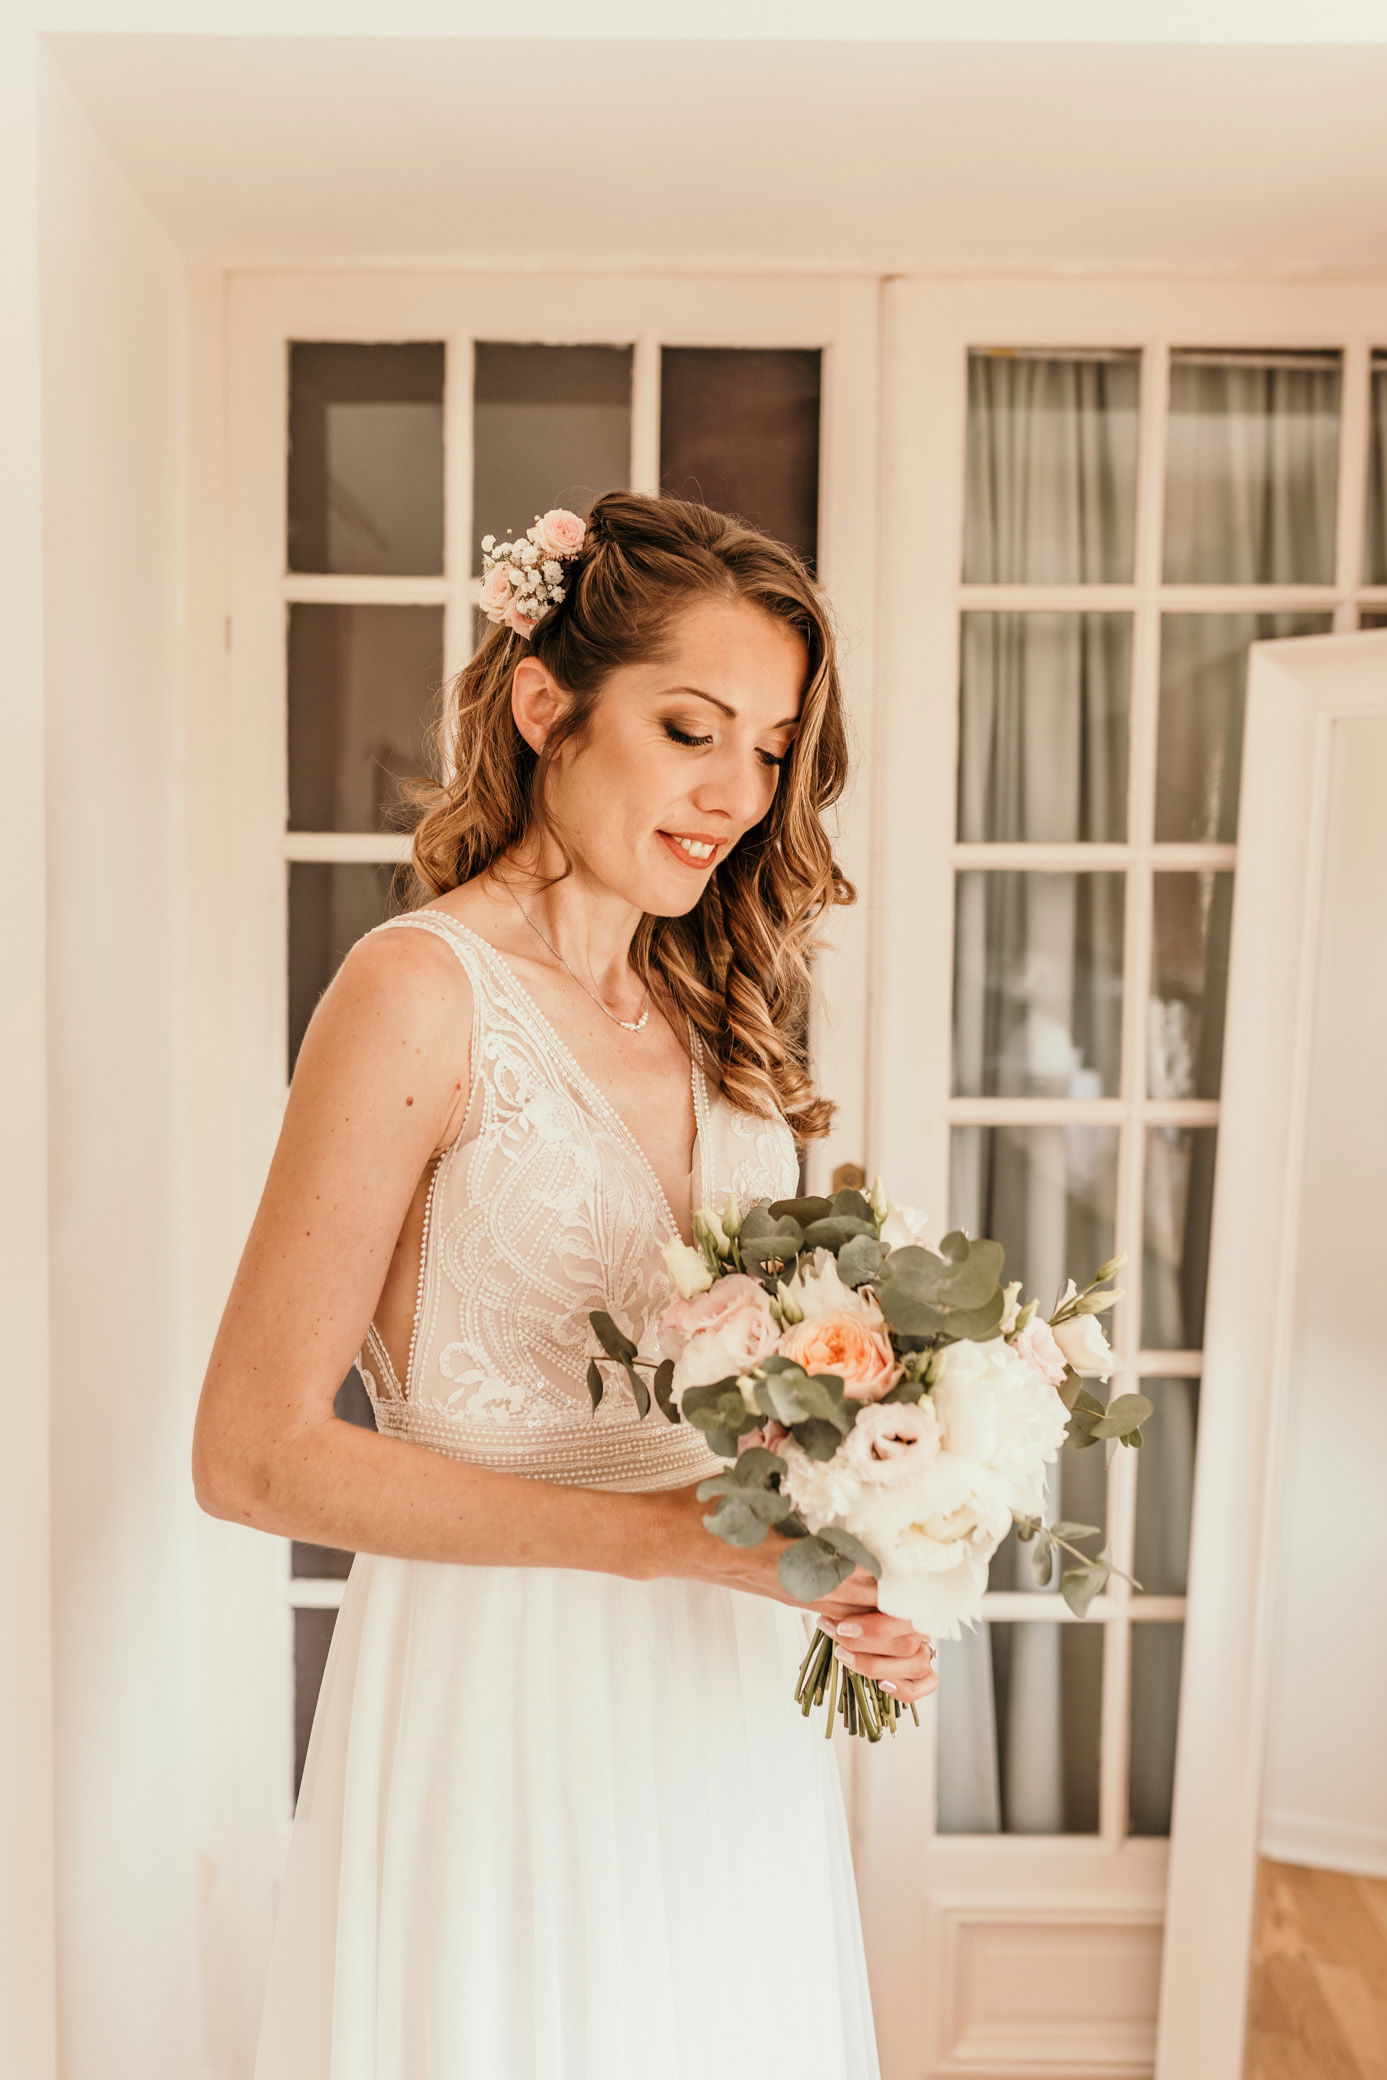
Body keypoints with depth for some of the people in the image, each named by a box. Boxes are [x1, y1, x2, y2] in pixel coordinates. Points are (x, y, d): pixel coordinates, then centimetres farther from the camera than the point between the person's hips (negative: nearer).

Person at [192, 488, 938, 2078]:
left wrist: (847, 1586, -4)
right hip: (503, 1696, -6)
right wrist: (665, 1534, -21)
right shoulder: (421, 990, -15)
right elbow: (254, 1455, -16)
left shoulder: (710, 1010, 5)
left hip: (726, 1706, 6)